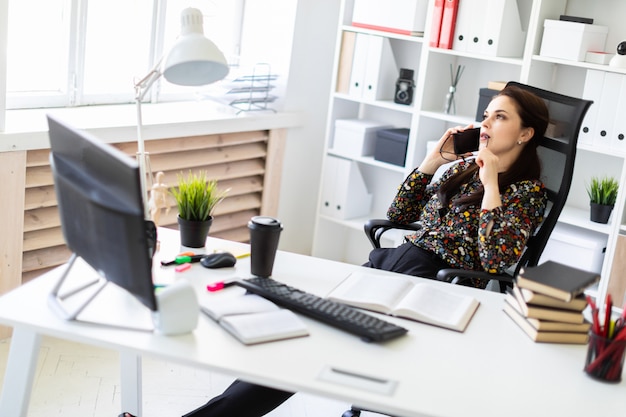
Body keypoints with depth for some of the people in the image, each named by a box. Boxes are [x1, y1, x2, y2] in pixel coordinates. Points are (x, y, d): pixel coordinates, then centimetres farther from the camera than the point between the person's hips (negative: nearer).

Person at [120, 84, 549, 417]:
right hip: (391, 259, 7)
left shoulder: (528, 191, 2)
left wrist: (491, 184, -10)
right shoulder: (465, 166, 20)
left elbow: (496, 262, -15)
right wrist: (432, 160, 11)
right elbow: (399, 213, 20)